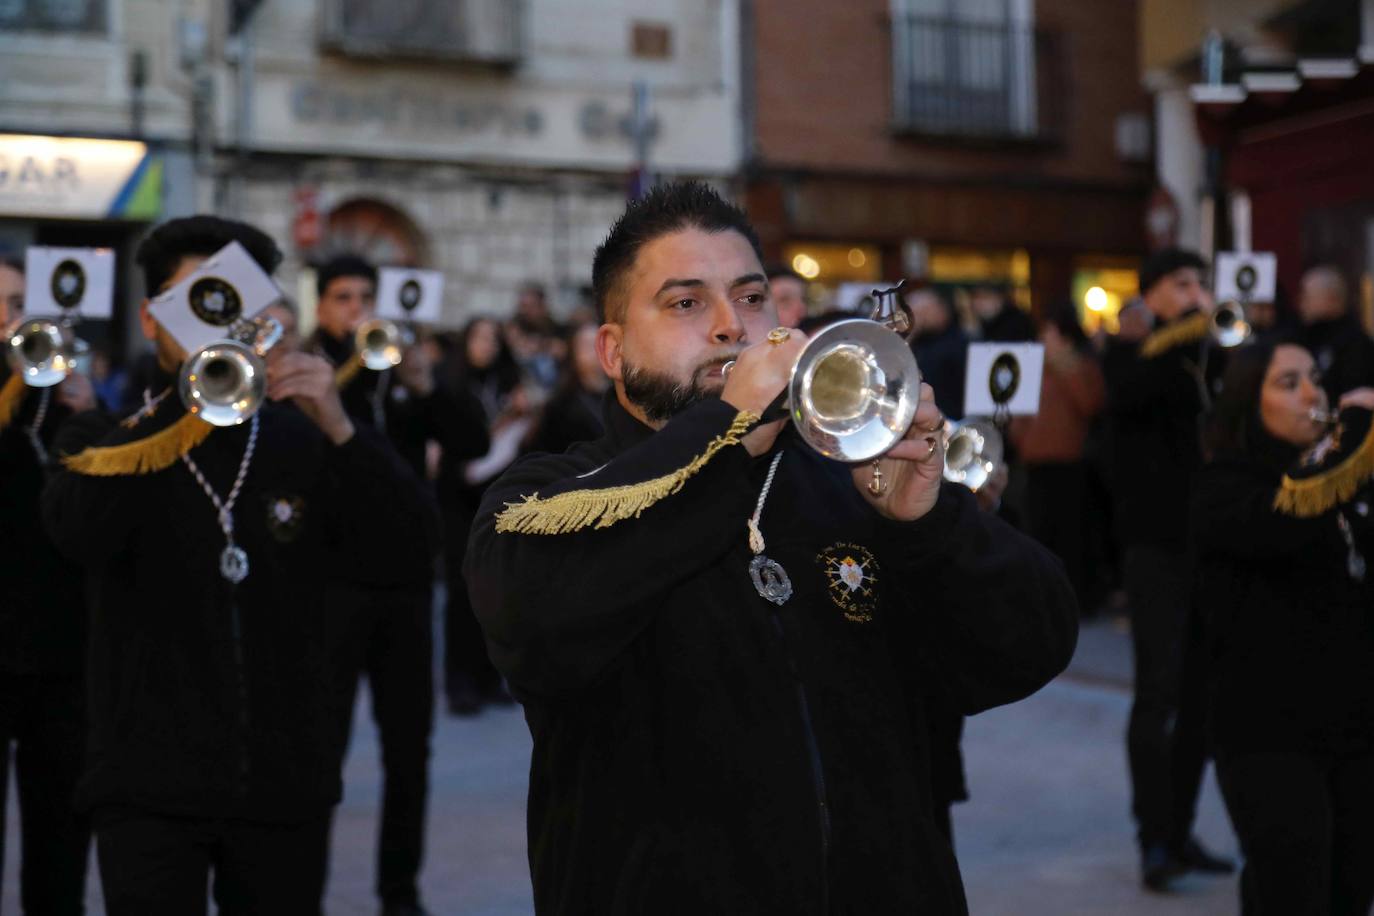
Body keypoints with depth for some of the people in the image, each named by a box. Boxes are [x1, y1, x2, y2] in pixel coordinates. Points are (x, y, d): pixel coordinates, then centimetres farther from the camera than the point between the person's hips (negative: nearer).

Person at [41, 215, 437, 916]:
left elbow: (405, 556, -5)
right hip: (152, 785, -2)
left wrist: (338, 428, -18)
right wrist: (191, 395, -24)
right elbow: (79, 534, -18)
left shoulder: (305, 444, 6)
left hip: (286, 784, 2)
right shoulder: (106, 440, 4)